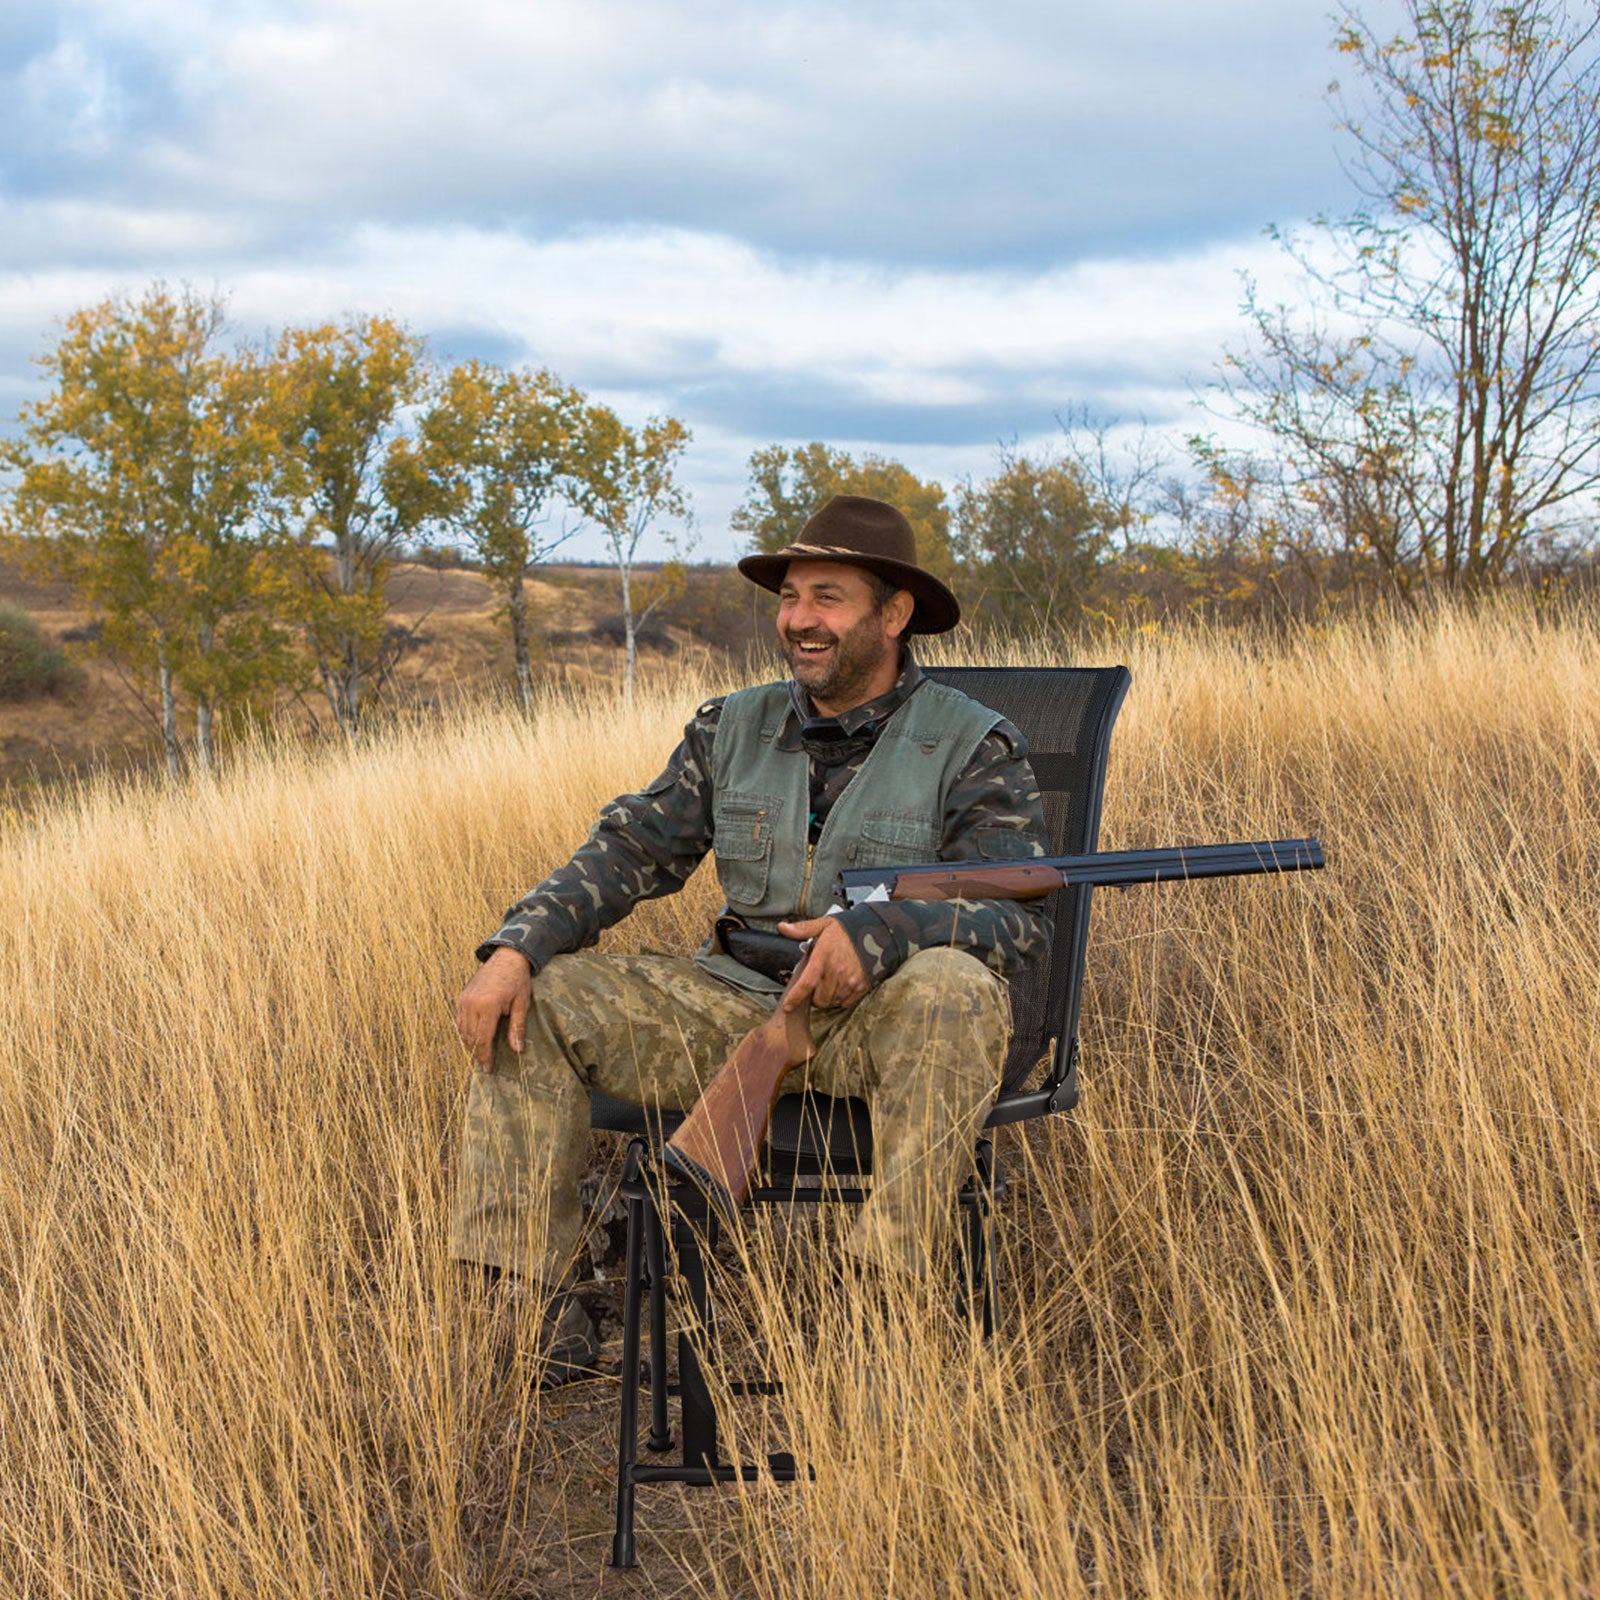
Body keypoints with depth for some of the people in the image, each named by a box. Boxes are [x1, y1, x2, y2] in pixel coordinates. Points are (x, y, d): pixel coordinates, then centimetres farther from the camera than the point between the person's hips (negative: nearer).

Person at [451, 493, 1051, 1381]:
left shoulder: (972, 745, -2)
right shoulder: (732, 729, 12)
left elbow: (1022, 914, -13)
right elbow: (630, 851, 9)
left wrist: (879, 931, -33)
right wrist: (516, 947, -9)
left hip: (874, 1020, -4)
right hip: (730, 1005, 5)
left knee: (955, 990, -37)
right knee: (528, 998, -10)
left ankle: (885, 1287, -32)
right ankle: (532, 1300, -12)